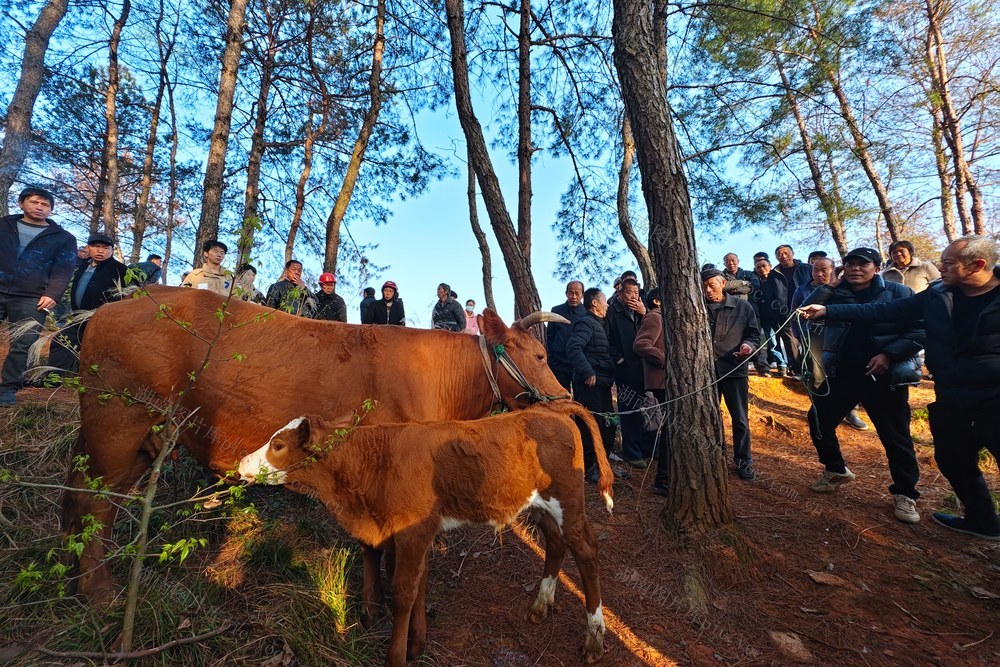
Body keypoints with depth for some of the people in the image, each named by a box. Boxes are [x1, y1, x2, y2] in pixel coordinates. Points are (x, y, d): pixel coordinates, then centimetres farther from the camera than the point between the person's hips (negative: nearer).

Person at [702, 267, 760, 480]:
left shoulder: (742, 307, 2)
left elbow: (754, 333, 6)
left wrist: (748, 345, -14)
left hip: (734, 369, -1)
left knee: (740, 419, 6)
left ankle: (743, 462, 23)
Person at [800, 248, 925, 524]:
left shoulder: (897, 292, -5)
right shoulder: (835, 294, 4)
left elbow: (920, 330, -9)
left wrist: (889, 355, -19)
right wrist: (828, 286, -12)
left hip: (885, 377, -3)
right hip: (841, 375, 4)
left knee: (896, 436, 5)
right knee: (819, 421, 9)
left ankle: (904, 494, 24)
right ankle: (836, 470, 33)